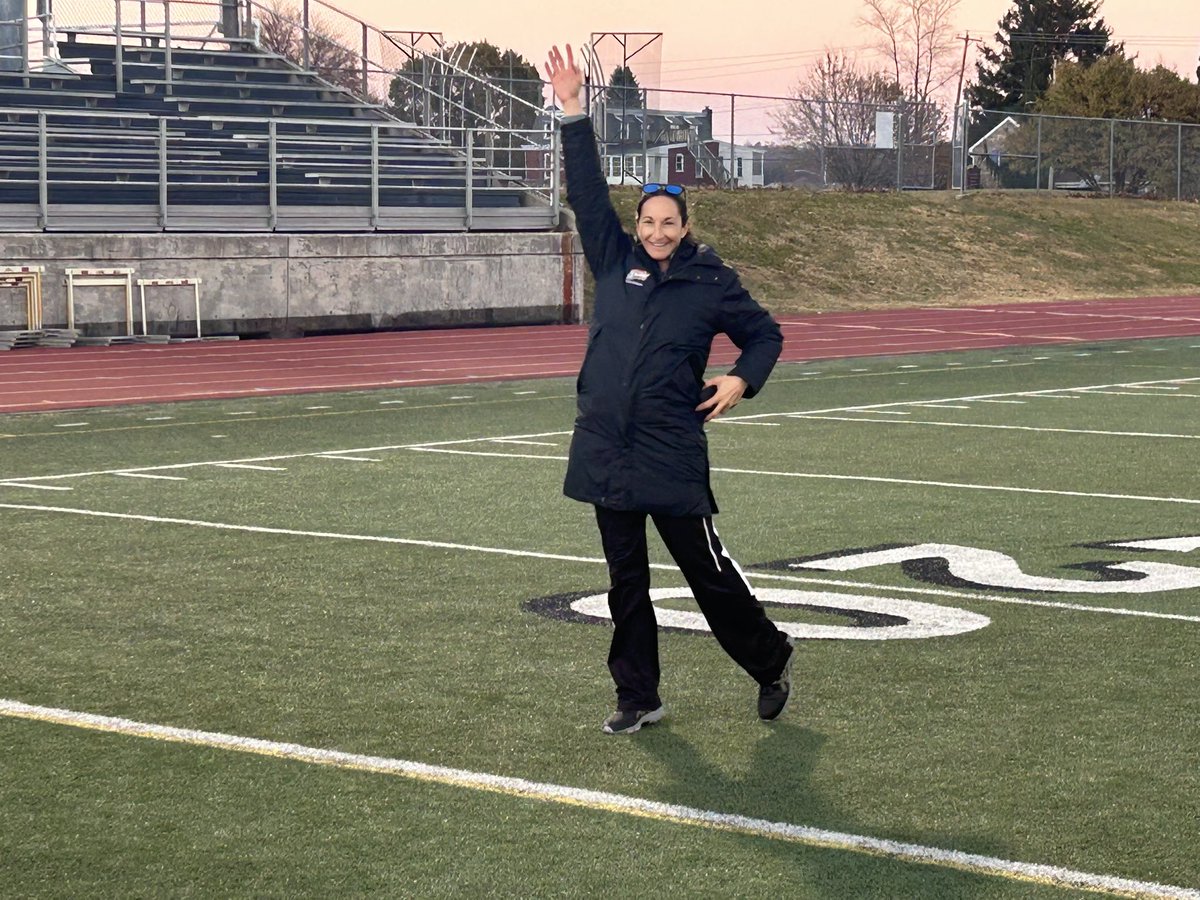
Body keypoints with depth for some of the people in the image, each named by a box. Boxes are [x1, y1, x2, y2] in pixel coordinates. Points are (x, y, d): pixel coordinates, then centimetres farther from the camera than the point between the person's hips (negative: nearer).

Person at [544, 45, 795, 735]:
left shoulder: (712, 283, 0)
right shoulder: (616, 262, 7)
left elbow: (765, 334, 11)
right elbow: (588, 193, 4)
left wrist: (743, 380, -7)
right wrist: (574, 115, -2)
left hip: (673, 453, -3)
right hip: (606, 452, 3)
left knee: (707, 569, 3)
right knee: (626, 581, 9)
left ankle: (771, 659, 25)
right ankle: (639, 699, 17)